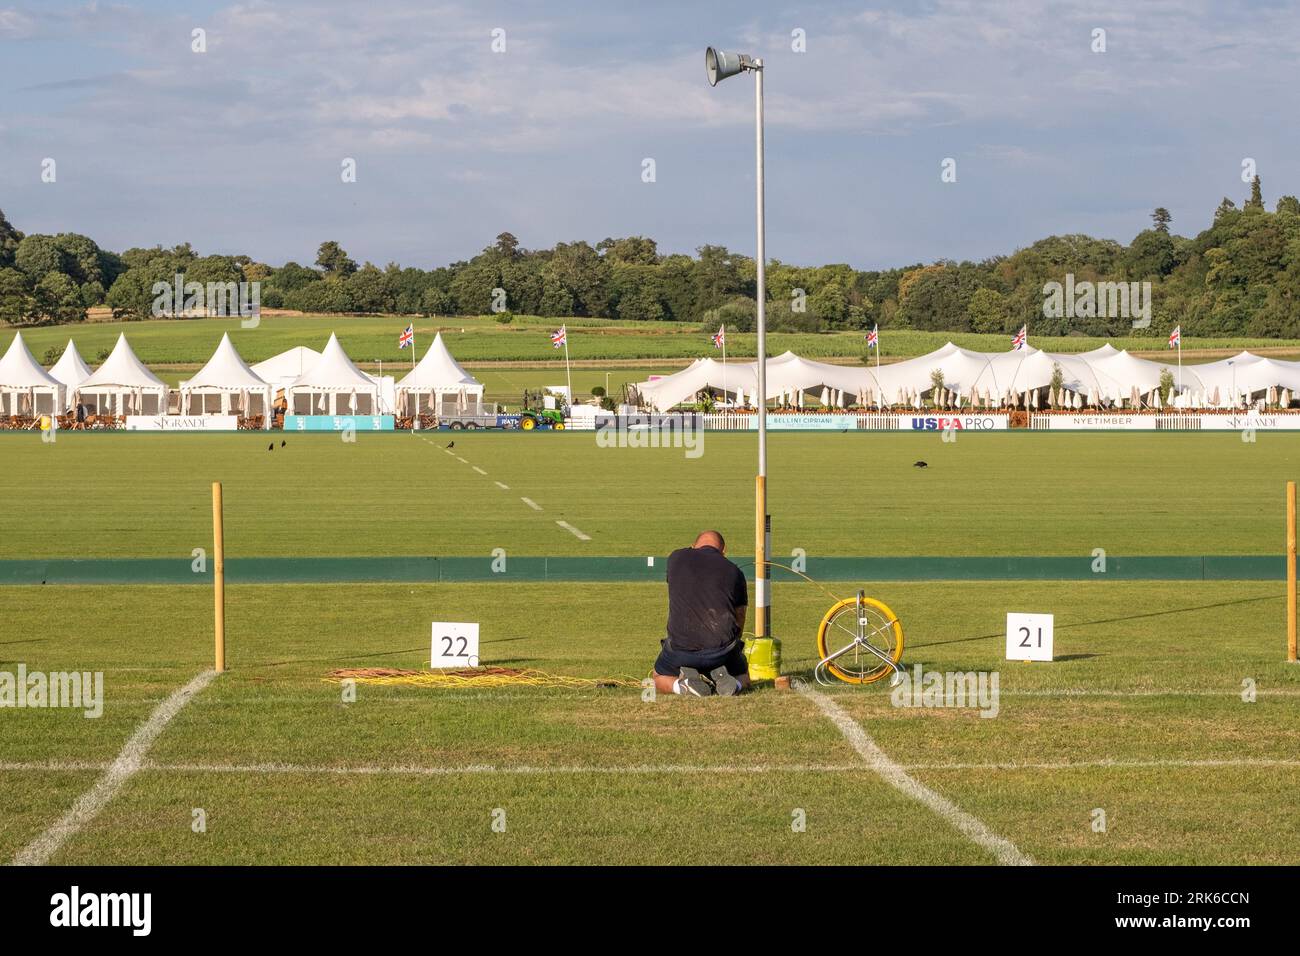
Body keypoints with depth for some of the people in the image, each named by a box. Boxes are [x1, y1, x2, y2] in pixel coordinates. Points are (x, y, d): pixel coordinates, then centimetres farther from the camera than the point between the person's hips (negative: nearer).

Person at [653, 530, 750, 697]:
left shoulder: (676, 558, 13)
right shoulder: (734, 572, 11)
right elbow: (739, 620, 18)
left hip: (681, 645, 0)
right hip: (722, 647, 0)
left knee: (660, 680, 29)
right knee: (742, 678, 30)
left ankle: (685, 684, -4)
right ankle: (727, 681, -5)